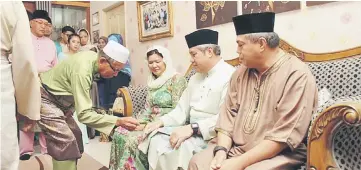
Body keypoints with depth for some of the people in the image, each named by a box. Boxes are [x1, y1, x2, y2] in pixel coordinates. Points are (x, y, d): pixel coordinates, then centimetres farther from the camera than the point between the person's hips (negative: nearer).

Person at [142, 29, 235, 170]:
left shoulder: (229, 76, -13)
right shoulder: (195, 78, 17)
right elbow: (182, 110, 16)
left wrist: (193, 128, -27)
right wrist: (161, 122, 1)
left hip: (212, 134, -7)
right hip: (191, 131, 8)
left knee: (180, 147, -29)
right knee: (156, 139, -13)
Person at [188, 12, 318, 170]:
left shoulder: (297, 75, -14)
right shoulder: (241, 73, 7)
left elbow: (285, 135, -19)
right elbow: (228, 114, 4)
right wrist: (221, 151, -11)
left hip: (278, 155, -5)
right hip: (235, 148, 6)